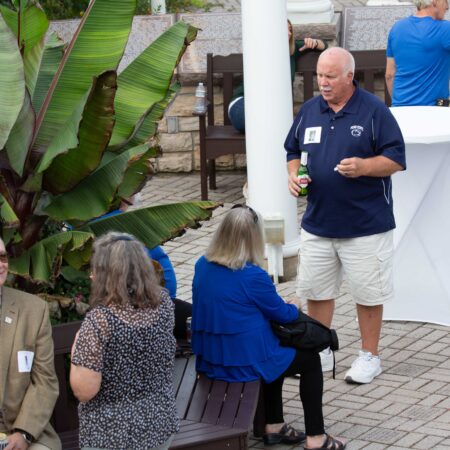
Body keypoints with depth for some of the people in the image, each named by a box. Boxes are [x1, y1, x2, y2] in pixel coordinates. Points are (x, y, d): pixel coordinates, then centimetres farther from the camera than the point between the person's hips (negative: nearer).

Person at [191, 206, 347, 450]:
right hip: (245, 363, -7)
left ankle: (274, 426, 36)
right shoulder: (253, 276, -22)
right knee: (310, 359, 16)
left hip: (208, 359, 7)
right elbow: (282, 314, -6)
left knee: (276, 350, 33)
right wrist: (295, 308, 18)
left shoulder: (202, 266, -1)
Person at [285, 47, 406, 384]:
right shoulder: (309, 111, 8)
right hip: (318, 223, 5)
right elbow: (293, 152, 19)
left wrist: (363, 166, -25)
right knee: (316, 291, 11)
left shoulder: (374, 111, -7)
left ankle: (369, 357, 19)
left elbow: (396, 159, -8)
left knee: (368, 293, 5)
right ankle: (319, 353, 27)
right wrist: (294, 174, -2)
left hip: (366, 226, -5)